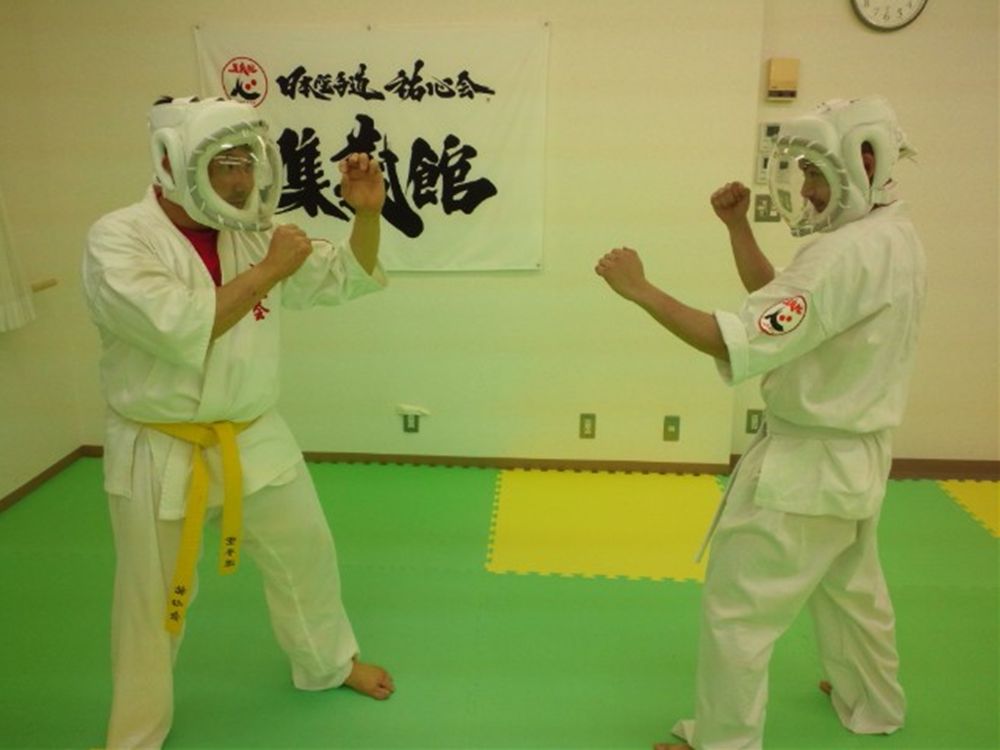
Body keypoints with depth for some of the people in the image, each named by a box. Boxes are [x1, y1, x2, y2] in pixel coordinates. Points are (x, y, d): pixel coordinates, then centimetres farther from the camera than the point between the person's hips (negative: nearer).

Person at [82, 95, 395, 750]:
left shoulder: (253, 232, 1)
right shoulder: (118, 239, -15)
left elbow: (349, 277, 5)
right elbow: (180, 330, -30)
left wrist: (368, 212, -12)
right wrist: (268, 270, -24)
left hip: (255, 440, 5)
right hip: (161, 455, -4)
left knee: (305, 555, 19)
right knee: (153, 601, 11)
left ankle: (330, 662, 47)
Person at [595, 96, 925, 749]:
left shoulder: (851, 253, -25)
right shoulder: (892, 236, 5)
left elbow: (744, 343, -31)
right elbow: (780, 304, 10)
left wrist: (640, 290, -28)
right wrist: (738, 227, 1)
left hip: (807, 463, -10)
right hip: (855, 456, 10)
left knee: (737, 609, 2)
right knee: (851, 587, 29)